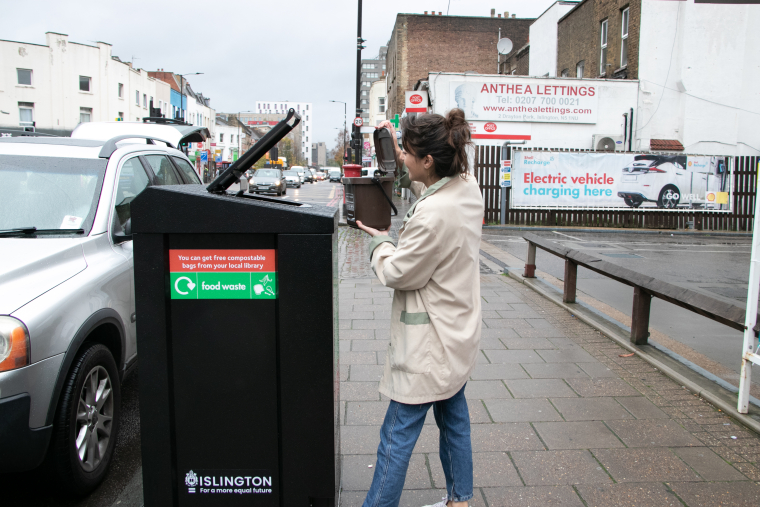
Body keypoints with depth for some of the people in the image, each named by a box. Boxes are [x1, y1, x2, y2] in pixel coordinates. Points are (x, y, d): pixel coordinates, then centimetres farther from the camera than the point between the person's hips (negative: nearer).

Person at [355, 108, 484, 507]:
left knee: (397, 435, 4)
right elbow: (424, 187, 21)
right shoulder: (467, 186, -3)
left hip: (431, 344, -10)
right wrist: (399, 163, 10)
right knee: (454, 421, 23)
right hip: (457, 333, 10)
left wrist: (378, 241, 0)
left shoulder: (432, 216, -31)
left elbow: (396, 273, -17)